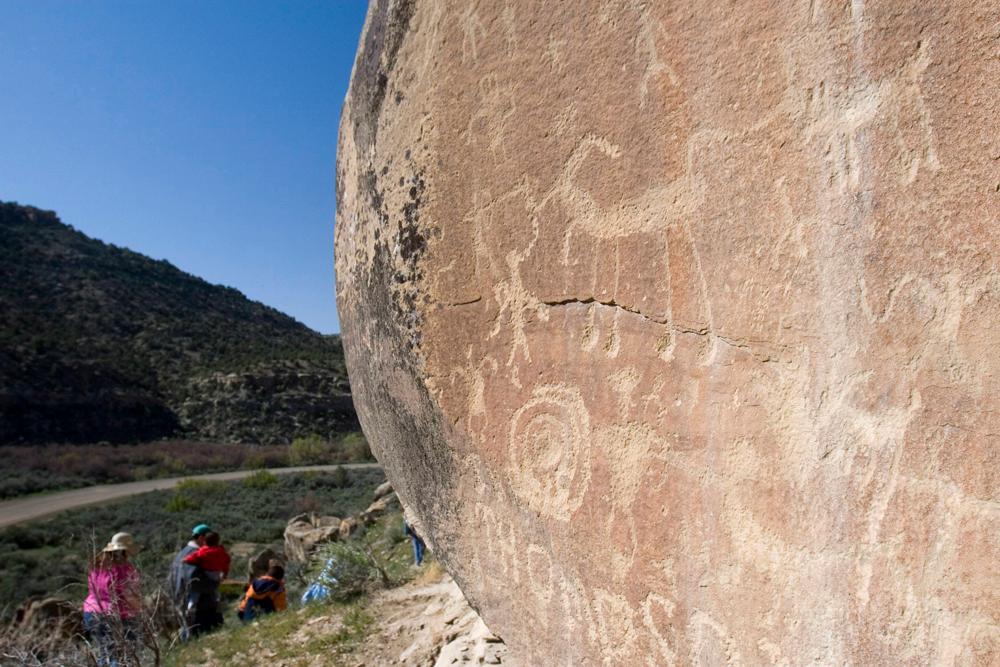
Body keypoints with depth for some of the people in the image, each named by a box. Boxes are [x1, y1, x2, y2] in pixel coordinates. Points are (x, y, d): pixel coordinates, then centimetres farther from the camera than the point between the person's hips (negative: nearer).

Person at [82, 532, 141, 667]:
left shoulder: (96, 566, 5)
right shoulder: (126, 569, -17)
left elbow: (92, 591, 14)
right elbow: (133, 597, -14)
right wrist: (138, 611, 4)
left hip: (93, 615, 7)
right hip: (118, 618, -7)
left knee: (103, 654, 18)